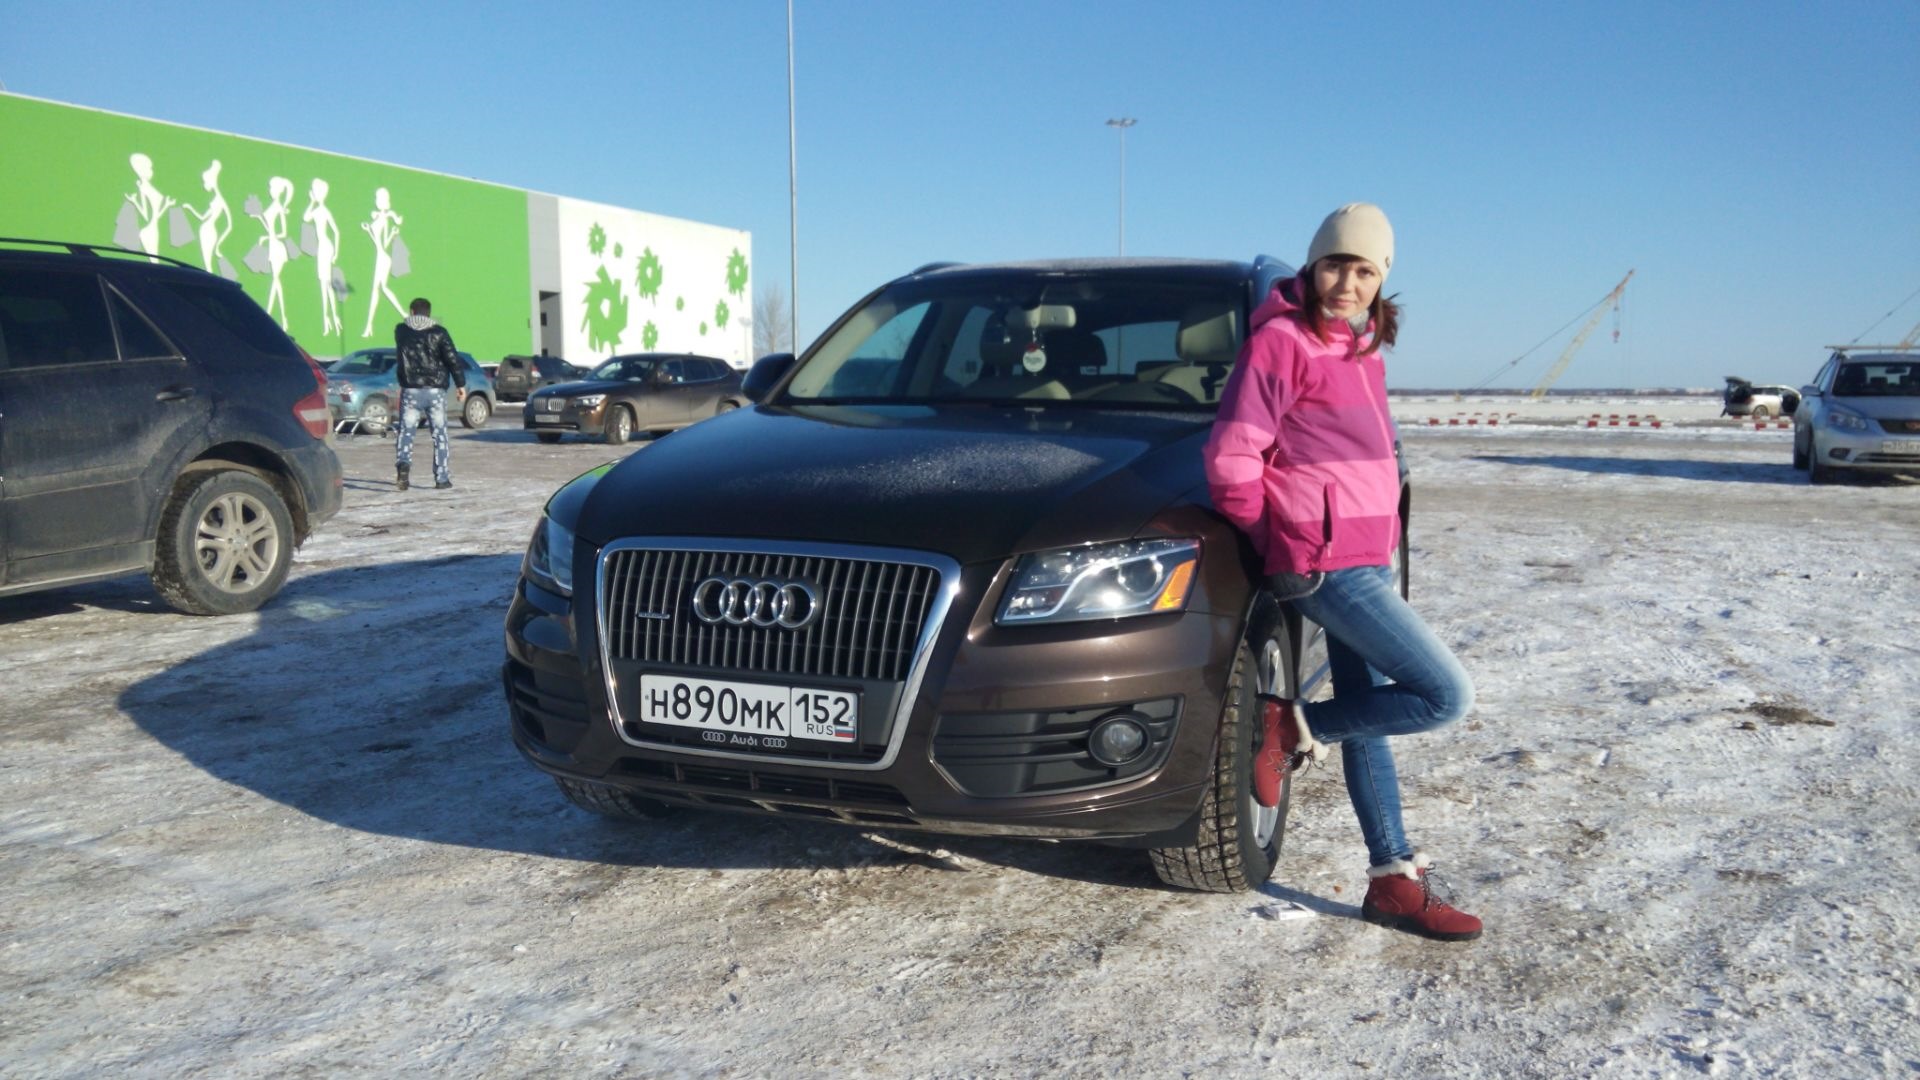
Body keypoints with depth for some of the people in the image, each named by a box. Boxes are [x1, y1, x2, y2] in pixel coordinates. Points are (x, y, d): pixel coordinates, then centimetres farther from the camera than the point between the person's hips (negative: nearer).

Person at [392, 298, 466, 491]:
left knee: (406, 431, 4)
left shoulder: (401, 331, 7)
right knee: (439, 433, 6)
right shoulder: (439, 332, 0)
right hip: (436, 390, -1)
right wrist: (460, 384, -4)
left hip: (410, 390, 1)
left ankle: (402, 463, -23)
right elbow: (452, 358, -7)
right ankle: (442, 478, 5)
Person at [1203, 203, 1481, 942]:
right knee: (1447, 697, -10)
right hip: (1326, 564, -9)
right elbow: (1230, 458, -15)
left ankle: (1393, 881, 23)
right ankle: (1294, 727, 1)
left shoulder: (1363, 348, 13)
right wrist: (1275, 547, -5)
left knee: (1367, 717, 14)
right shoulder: (1282, 340, -12)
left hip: (1367, 558, 9)